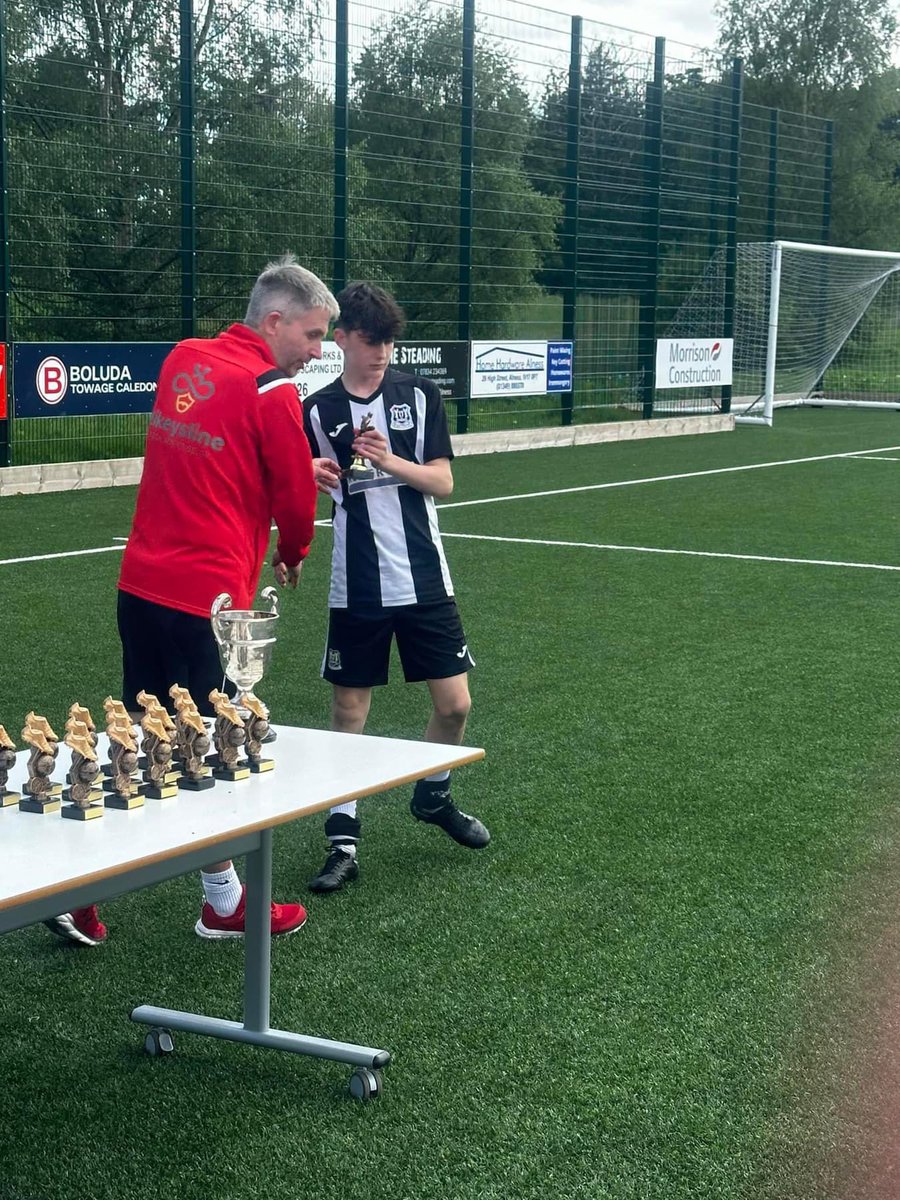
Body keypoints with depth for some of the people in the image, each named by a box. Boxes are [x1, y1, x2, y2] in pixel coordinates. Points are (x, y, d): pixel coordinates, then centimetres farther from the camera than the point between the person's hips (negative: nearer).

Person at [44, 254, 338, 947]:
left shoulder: (184, 359, 10)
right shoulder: (271, 391, -12)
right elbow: (296, 499, -3)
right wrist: (294, 552, 19)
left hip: (141, 583, 7)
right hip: (209, 596, -7)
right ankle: (225, 904, 20)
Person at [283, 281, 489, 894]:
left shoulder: (420, 395, 1)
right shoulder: (317, 411, 1)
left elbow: (442, 480, -3)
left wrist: (390, 461, -19)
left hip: (424, 579, 1)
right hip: (356, 588, 0)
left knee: (454, 704, 2)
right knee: (348, 712, 2)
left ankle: (434, 796, 30)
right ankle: (343, 842, 11)